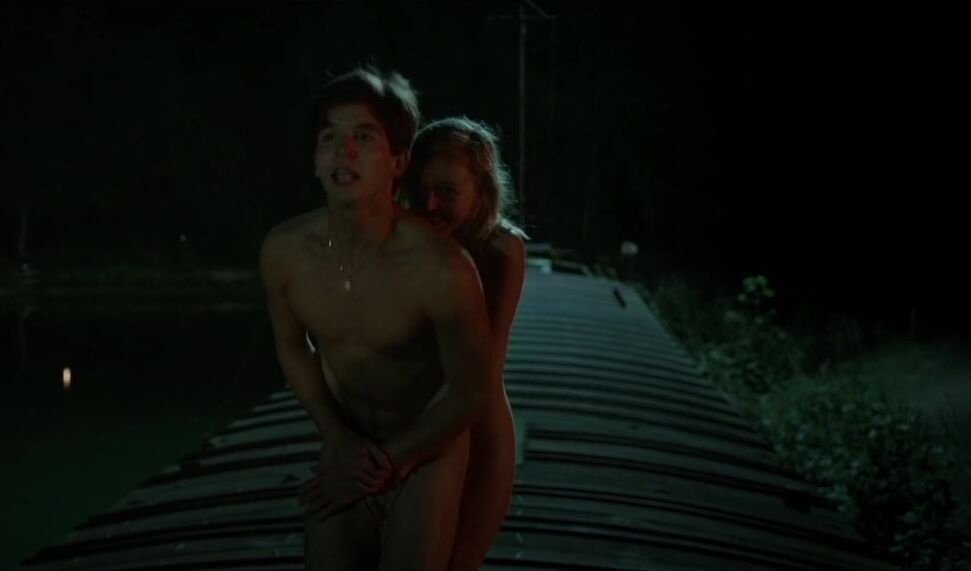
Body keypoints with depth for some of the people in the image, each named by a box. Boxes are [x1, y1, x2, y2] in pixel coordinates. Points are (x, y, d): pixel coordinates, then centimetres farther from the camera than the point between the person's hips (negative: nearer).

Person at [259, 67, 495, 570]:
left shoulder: (441, 269, -30)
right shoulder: (283, 251, -17)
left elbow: (473, 394, -17)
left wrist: (387, 463, -10)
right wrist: (338, 440, -7)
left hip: (427, 452, -3)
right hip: (345, 447, 4)